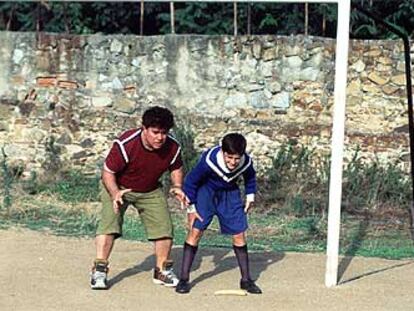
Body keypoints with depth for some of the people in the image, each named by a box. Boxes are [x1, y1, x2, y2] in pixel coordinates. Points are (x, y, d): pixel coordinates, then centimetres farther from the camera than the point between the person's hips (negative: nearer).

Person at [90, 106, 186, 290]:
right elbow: (107, 172, -23)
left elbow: (176, 169, 4)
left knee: (164, 227, -2)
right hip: (118, 187, -4)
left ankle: (162, 271, 18)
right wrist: (115, 193, -40)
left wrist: (177, 187, -15)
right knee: (108, 222, -21)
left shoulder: (172, 148, -18)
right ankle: (99, 271, -15)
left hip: (151, 191, 4)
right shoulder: (125, 144, -32)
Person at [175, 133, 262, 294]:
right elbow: (191, 181, -18)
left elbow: (250, 177, 6)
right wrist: (191, 208, -15)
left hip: (230, 193, 3)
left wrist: (250, 196, 2)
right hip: (205, 191, -3)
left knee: (239, 234, 0)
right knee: (195, 231, -13)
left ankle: (246, 279, 12)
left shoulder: (246, 162, -22)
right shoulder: (209, 160, -34)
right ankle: (184, 279, -6)